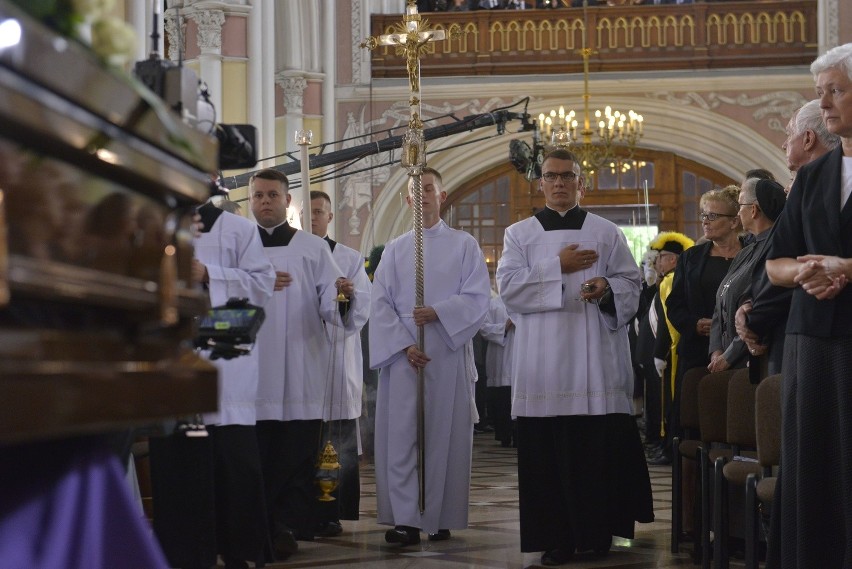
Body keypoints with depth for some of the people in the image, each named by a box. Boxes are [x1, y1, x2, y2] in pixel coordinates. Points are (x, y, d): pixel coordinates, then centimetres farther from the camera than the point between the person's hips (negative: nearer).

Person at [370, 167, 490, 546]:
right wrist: (404, 345, -10)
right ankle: (405, 519, -7)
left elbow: (477, 297, -2)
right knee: (401, 436, -6)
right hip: (402, 355, 1)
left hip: (448, 354, -1)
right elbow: (380, 304, 5)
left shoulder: (464, 245, 8)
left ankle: (442, 518, 5)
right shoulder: (395, 250, 13)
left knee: (445, 435, -1)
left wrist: (438, 312, -17)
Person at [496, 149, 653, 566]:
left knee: (600, 447, -4)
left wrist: (607, 288, -13)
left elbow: (631, 283, 8)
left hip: (597, 357, 0)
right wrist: (558, 267, -8)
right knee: (548, 450, -3)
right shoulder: (519, 234, 12)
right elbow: (507, 285, -1)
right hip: (544, 360, 0)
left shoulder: (607, 233, 13)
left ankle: (597, 532, 5)